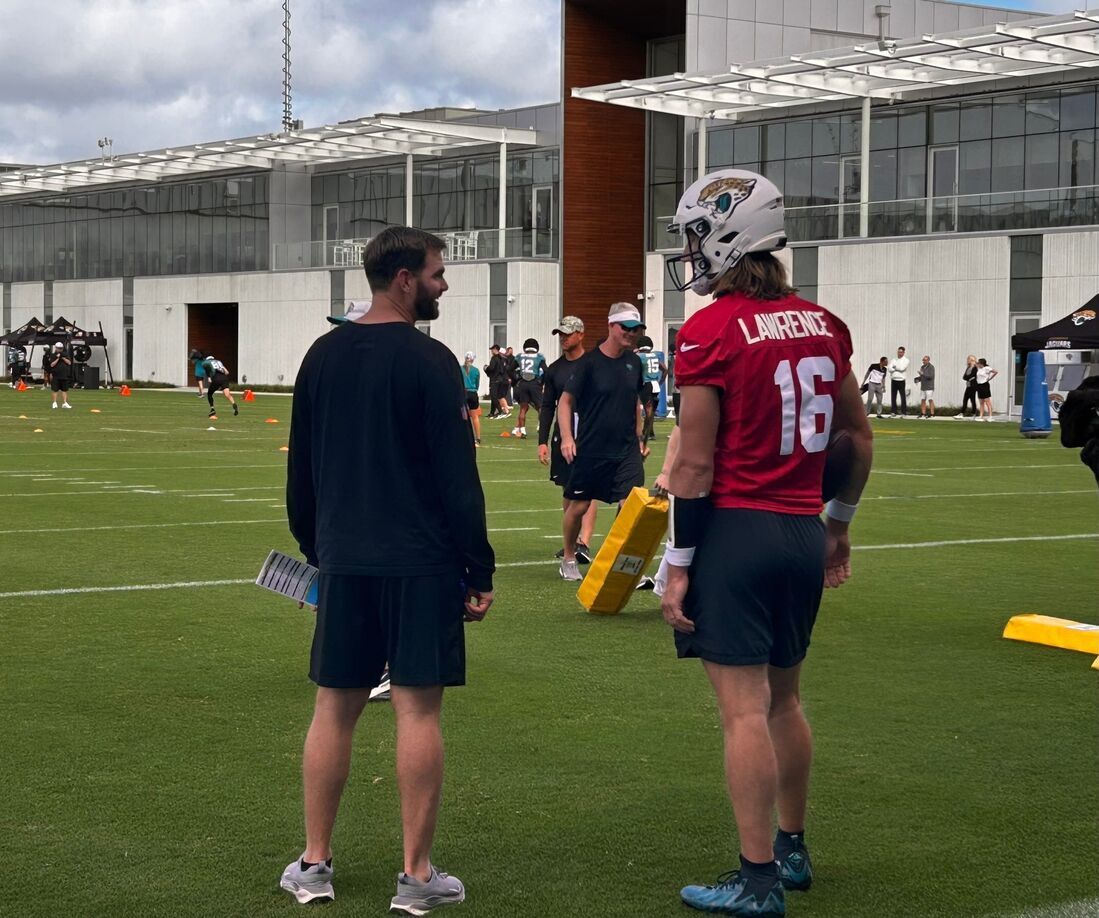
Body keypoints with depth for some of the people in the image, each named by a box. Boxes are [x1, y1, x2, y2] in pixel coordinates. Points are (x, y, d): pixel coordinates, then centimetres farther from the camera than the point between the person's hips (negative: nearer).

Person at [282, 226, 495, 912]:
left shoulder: (323, 356, 8)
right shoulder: (429, 361, -10)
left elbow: (302, 469, 15)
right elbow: (457, 480, -11)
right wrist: (480, 572, -6)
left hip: (344, 562, 5)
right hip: (421, 564, -5)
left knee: (336, 706, 11)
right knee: (418, 709, -1)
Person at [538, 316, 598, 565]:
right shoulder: (554, 369, 9)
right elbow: (547, 407, 11)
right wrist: (542, 441, 5)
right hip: (562, 437, 5)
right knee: (568, 492, 11)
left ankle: (584, 544, -19)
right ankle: (572, 542, 21)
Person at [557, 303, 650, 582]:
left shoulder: (633, 361, 5)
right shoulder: (590, 362, -10)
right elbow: (565, 400, -6)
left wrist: (639, 438, 18)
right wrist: (567, 438, -16)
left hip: (626, 450, 4)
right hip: (590, 450, -3)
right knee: (578, 506, 7)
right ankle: (568, 559, 27)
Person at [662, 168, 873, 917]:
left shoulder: (710, 333, -12)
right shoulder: (822, 325, 8)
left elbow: (695, 464, -13)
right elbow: (859, 440, 15)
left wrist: (679, 565, -7)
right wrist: (840, 525, 27)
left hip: (736, 529, -7)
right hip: (803, 533, 7)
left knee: (744, 708, -2)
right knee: (784, 696, 19)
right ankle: (793, 850, 30)